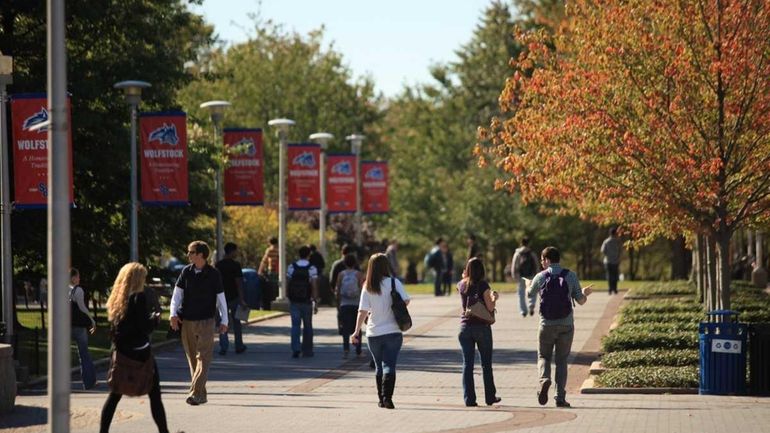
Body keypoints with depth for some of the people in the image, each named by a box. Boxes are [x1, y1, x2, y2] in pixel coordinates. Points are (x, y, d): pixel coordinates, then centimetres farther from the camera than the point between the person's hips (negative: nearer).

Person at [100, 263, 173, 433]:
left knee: (115, 395, 10)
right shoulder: (139, 298, -13)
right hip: (140, 352, -6)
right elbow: (145, 327, -18)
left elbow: (113, 327, 13)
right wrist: (156, 318, 2)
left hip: (121, 352, 6)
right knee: (154, 394, 4)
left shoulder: (116, 299, 8)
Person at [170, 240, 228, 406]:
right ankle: (201, 395, 15)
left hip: (205, 322, -4)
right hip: (187, 322, 4)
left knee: (203, 358, -11)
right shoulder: (186, 272, 4)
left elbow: (221, 298, 2)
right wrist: (173, 314, -10)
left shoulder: (213, 274, -4)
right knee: (192, 359, 7)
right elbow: (177, 294, 3)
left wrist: (224, 321, 2)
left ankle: (195, 393, -16)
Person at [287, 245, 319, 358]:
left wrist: (288, 298, 10)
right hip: (307, 302, -1)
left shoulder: (291, 267, 1)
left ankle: (295, 348, -17)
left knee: (295, 325, 1)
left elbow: (288, 284, 1)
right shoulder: (312, 269, -7)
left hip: (294, 301, 1)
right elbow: (314, 286, -11)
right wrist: (315, 302, -7)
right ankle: (307, 351, 17)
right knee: (307, 326, 11)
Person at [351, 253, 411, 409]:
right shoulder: (394, 282, -5)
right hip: (393, 331, -2)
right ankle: (387, 397, -21)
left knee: (379, 367, 16)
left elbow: (363, 311, -6)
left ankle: (381, 399, 19)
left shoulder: (367, 287, -1)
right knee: (389, 365, -4)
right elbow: (406, 300, -9)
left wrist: (357, 332, -4)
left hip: (373, 333, 2)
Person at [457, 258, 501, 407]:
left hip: (465, 326, 2)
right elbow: (490, 308, -12)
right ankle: (490, 397, 17)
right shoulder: (483, 286, -10)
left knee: (467, 364, 4)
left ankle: (469, 398, -2)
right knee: (486, 364, 11)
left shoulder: (461, 285, 1)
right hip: (482, 327, -2)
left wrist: (465, 276, 26)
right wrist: (494, 298, 5)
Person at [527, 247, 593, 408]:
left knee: (544, 357, 14)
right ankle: (560, 397, 3)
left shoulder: (540, 277, -3)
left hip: (547, 325, -1)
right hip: (566, 325, 1)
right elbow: (581, 301, -1)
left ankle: (544, 379, -17)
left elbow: (530, 295, 17)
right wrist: (585, 293, 23)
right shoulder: (571, 276, -3)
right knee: (561, 360, 10)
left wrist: (527, 284, 41)